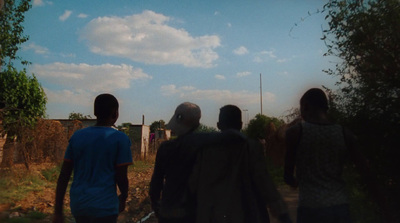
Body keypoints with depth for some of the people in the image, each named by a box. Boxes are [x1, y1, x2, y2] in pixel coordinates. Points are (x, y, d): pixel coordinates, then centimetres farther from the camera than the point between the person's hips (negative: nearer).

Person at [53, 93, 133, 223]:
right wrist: (123, 198, 12)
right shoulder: (120, 139, -9)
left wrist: (58, 212, 10)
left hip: (78, 207, 5)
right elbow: (121, 178, -8)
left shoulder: (77, 136, 4)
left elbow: (63, 177, 4)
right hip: (105, 207, -5)